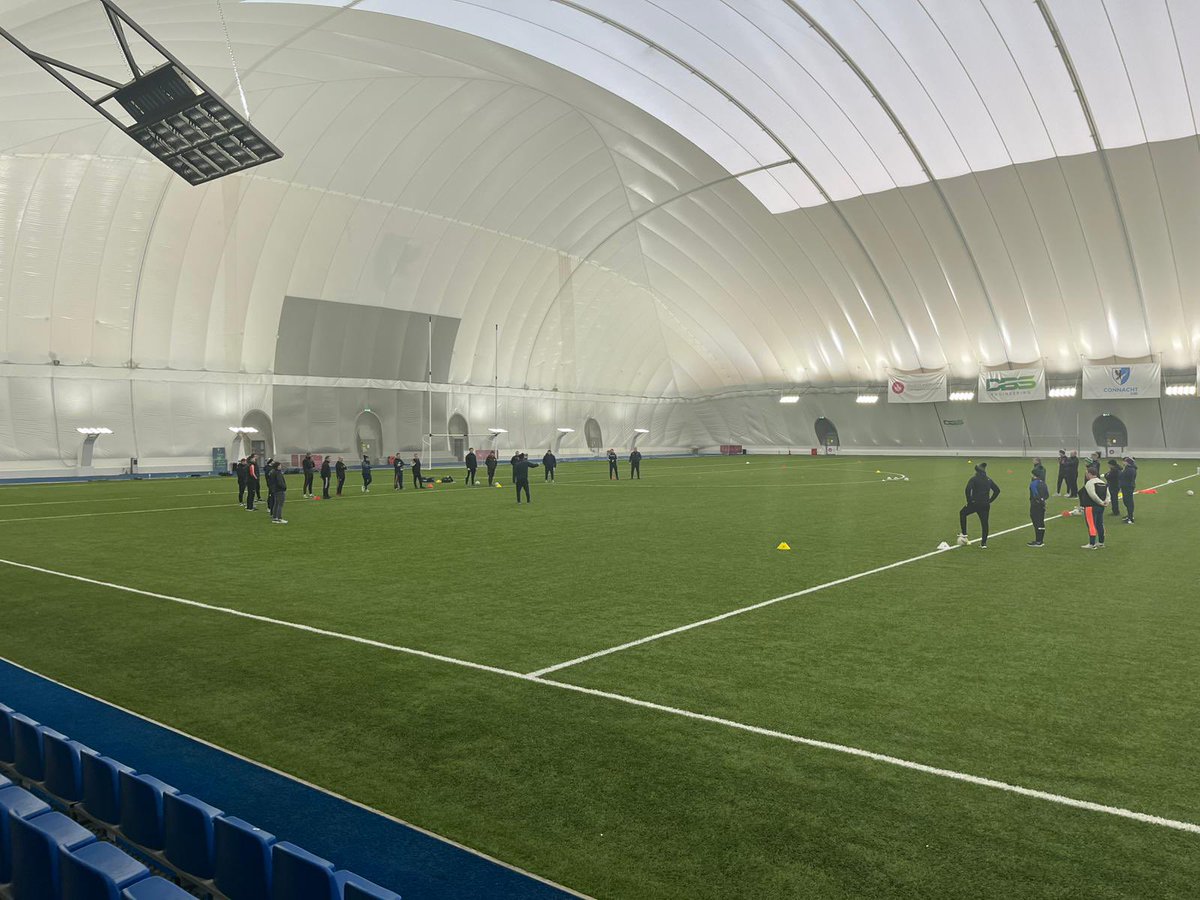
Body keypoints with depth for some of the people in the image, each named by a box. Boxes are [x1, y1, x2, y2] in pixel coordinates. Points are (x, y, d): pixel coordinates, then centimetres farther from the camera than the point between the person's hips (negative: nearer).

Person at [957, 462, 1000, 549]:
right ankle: (984, 543, 7)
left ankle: (963, 534, 14)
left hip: (974, 503, -4)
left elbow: (968, 490, -19)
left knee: (962, 513, 19)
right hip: (985, 505, 4)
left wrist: (969, 500, -7)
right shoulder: (988, 480, 11)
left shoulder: (974, 479, -5)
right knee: (984, 523, 7)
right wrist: (990, 500, 13)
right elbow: (997, 490, 12)